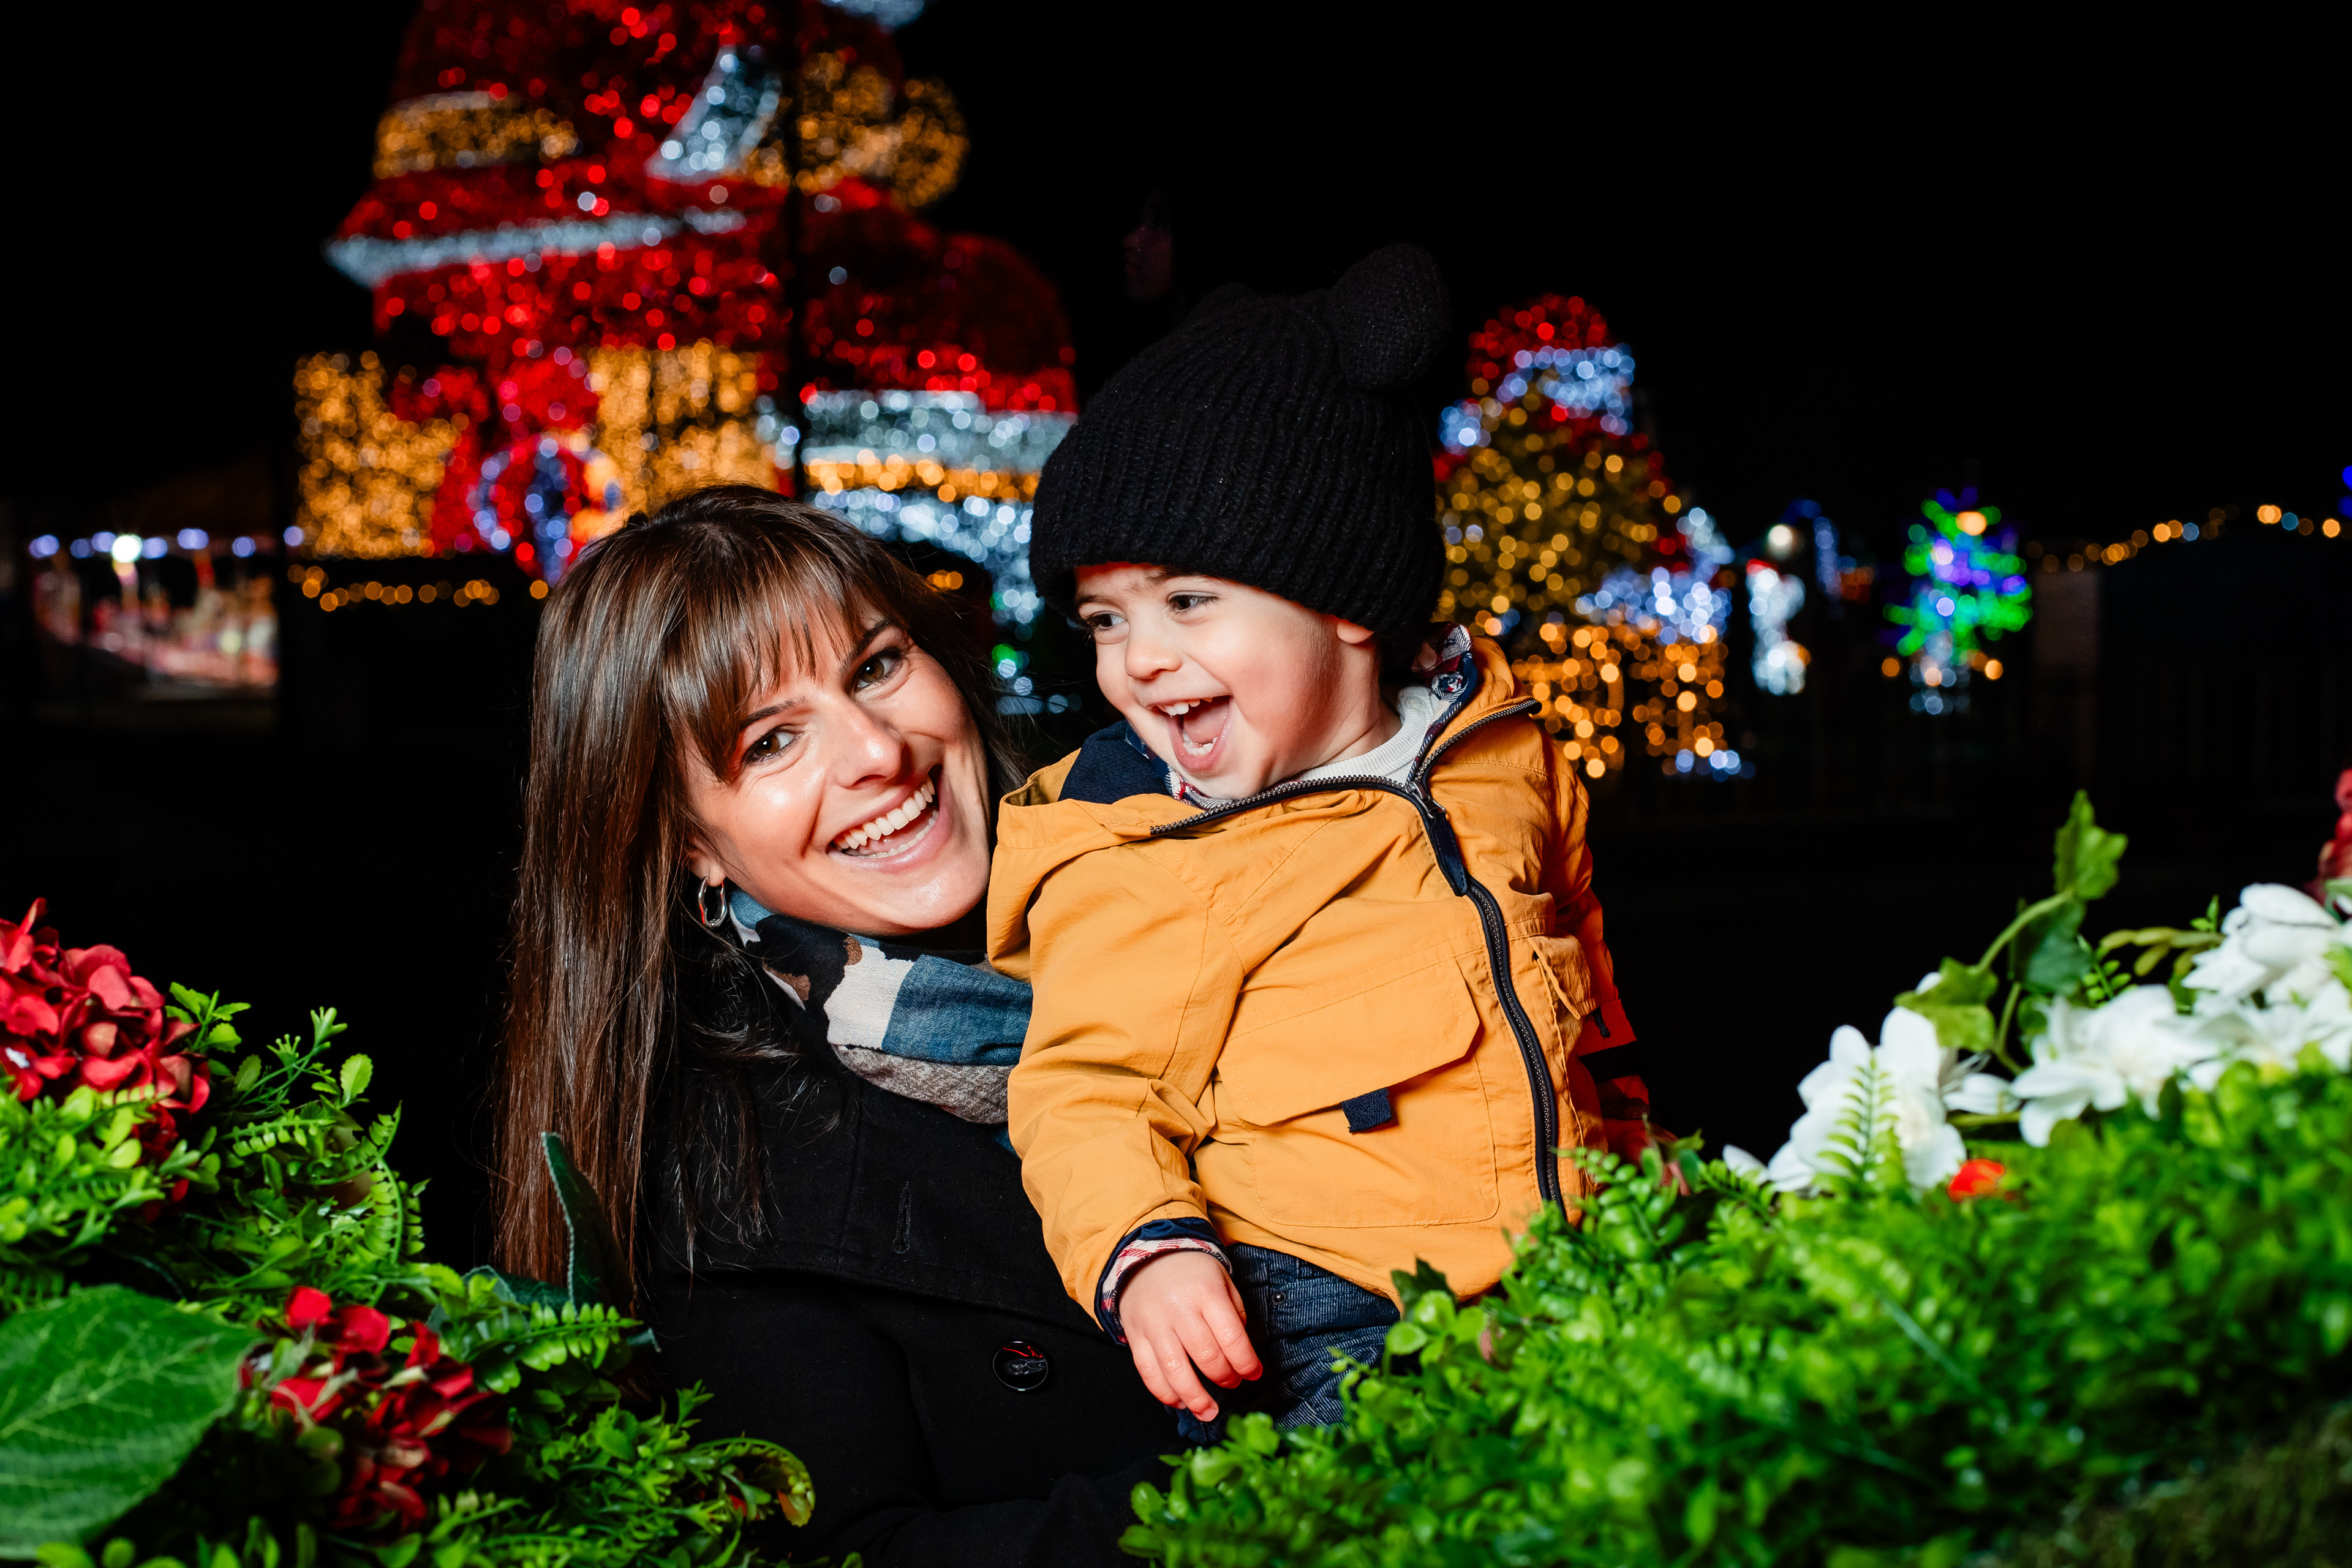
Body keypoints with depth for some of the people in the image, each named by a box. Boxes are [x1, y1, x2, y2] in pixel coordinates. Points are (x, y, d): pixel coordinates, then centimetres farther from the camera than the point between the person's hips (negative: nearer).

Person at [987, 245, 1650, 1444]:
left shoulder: (1504, 759, 13)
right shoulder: (1124, 852, 0)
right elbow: (1087, 1088, -1)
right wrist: (1145, 1251, -19)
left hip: (1574, 1283, 5)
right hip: (1322, 1313, -5)